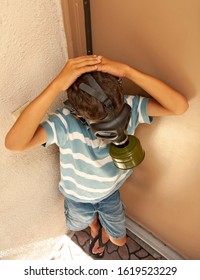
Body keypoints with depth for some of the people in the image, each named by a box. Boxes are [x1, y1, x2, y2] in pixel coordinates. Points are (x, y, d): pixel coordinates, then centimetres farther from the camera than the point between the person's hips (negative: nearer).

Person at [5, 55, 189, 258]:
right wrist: (57, 85, -58)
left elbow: (180, 106, -42)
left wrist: (127, 71, -51)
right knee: (83, 222, 35)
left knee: (119, 239, 26)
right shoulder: (66, 121, -38)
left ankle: (106, 232, 64)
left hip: (110, 193, 1)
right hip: (77, 197, 0)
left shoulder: (129, 106, -31)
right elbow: (13, 143, -52)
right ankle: (95, 228, 73)